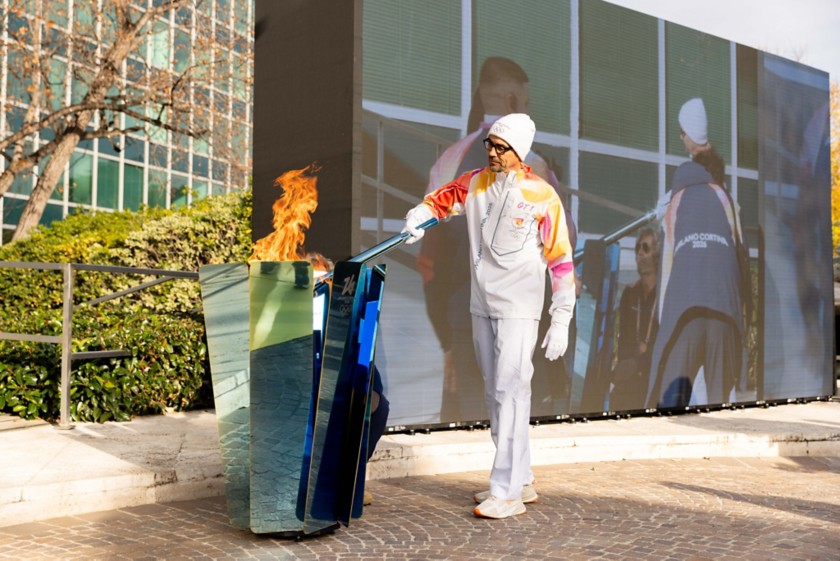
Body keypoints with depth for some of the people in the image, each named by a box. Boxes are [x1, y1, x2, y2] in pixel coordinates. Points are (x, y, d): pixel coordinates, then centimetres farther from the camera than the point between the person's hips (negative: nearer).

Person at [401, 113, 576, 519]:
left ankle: (507, 492, -7)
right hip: (482, 305, 6)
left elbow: (561, 262, -7)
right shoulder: (474, 183, 6)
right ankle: (521, 481, 24)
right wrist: (416, 219, -4)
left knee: (510, 392, -12)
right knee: (495, 394, 12)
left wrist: (560, 323, -10)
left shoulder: (542, 196, -9)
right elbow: (439, 200, 21)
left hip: (519, 308, -6)